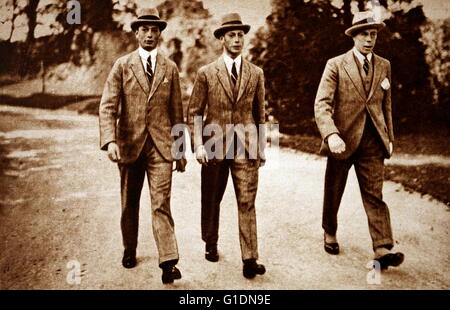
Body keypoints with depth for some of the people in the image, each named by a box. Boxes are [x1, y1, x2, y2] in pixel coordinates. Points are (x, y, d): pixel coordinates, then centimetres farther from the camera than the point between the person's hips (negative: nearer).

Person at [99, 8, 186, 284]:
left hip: (161, 145, 0)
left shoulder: (170, 68, 8)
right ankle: (130, 250, 33)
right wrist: (110, 140, -20)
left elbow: (177, 111, 10)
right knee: (130, 203, 14)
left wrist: (180, 150, 9)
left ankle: (169, 263, -11)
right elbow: (108, 107, -5)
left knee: (161, 204, -9)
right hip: (129, 144, 1)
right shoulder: (122, 66, 3)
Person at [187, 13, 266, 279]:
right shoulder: (206, 73, 2)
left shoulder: (256, 74, 7)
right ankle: (211, 245, 33)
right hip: (214, 146, 0)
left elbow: (260, 113, 11)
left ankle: (250, 260, 0)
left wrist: (261, 147, 10)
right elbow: (195, 113, 2)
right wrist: (198, 145, -8)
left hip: (246, 146, 1)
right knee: (211, 201, 12)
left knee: (247, 202, -4)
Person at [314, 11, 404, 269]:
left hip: (372, 141, 2)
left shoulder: (384, 66, 9)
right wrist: (331, 135, -29)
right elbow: (322, 104, -14)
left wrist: (389, 138, 14)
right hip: (343, 140, -2)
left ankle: (383, 250, -6)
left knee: (375, 195, -3)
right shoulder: (336, 65, -5)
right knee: (333, 193, 13)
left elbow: (386, 105, 16)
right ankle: (330, 234, 34)